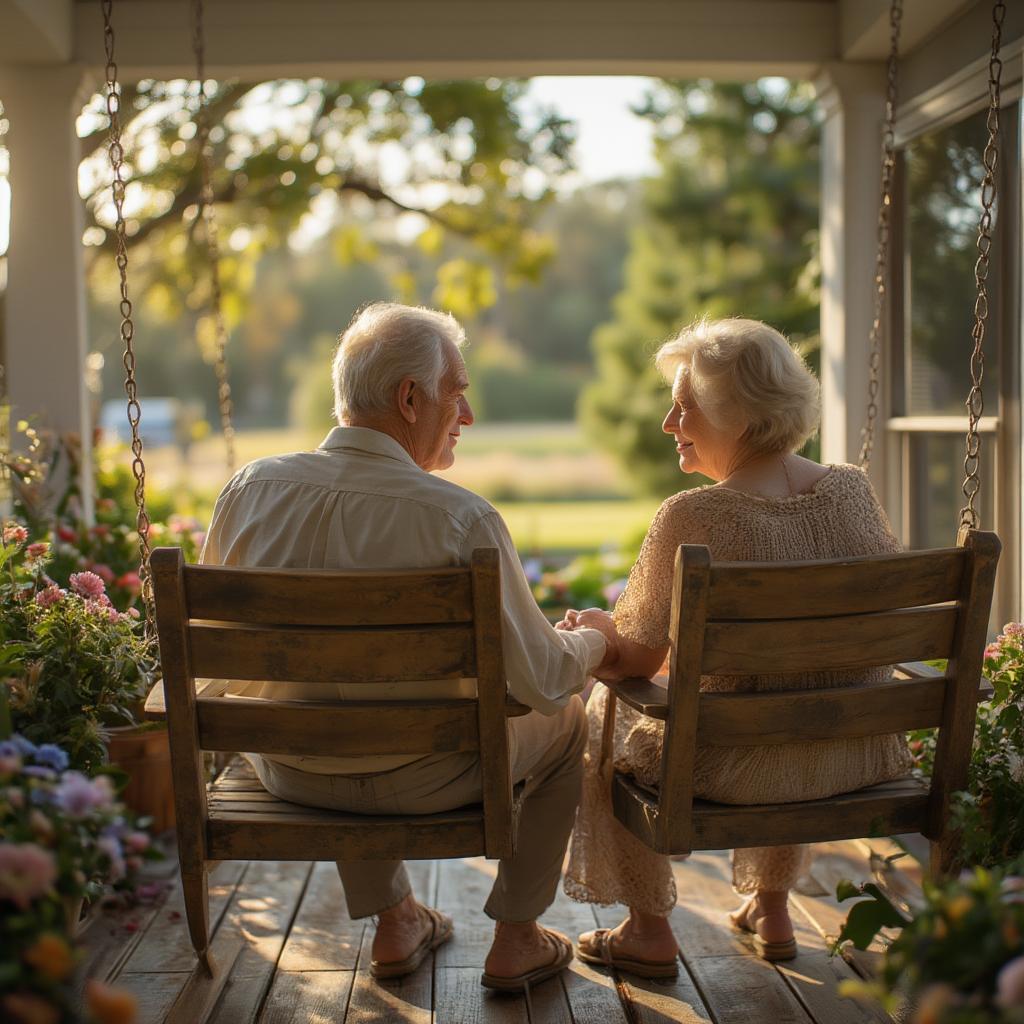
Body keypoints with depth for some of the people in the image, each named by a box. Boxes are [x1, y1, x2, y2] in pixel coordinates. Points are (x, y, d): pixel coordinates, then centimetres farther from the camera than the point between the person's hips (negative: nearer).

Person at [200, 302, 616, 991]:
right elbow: (542, 682, -18)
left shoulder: (250, 488, -11)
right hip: (415, 780, -4)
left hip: (286, 771, 4)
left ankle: (395, 923, 42)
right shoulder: (461, 518, -25)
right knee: (566, 723, 23)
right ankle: (515, 942, 31)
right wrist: (595, 642, 5)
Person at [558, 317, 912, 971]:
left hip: (747, 769, -5)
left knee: (606, 716, 22)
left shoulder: (692, 519, -22)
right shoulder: (855, 490, -4)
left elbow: (636, 660, -14)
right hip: (863, 759, 6)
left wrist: (589, 623, 8)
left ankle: (649, 930, 31)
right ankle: (771, 907, 44)